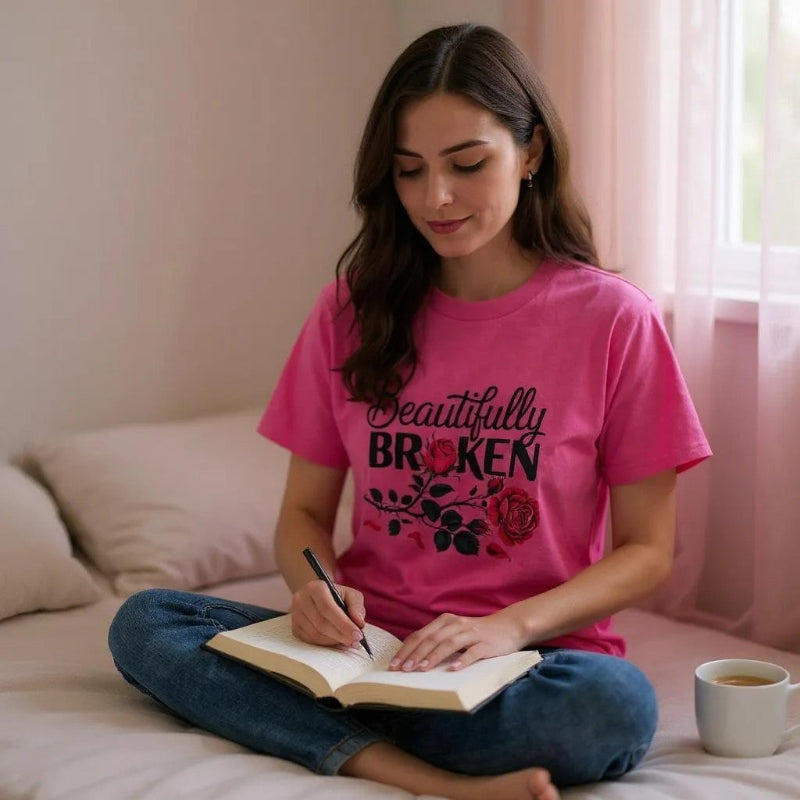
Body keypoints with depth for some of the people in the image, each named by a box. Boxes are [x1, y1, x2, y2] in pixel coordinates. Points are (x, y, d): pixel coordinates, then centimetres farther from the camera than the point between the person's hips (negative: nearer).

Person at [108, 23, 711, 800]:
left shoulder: (613, 319, -4)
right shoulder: (353, 308, 5)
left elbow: (646, 551, -1)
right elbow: (304, 510, 10)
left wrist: (512, 627, -18)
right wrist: (315, 588, -14)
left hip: (528, 658, -3)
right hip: (364, 640, 4)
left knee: (616, 705, -36)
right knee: (142, 623, -21)